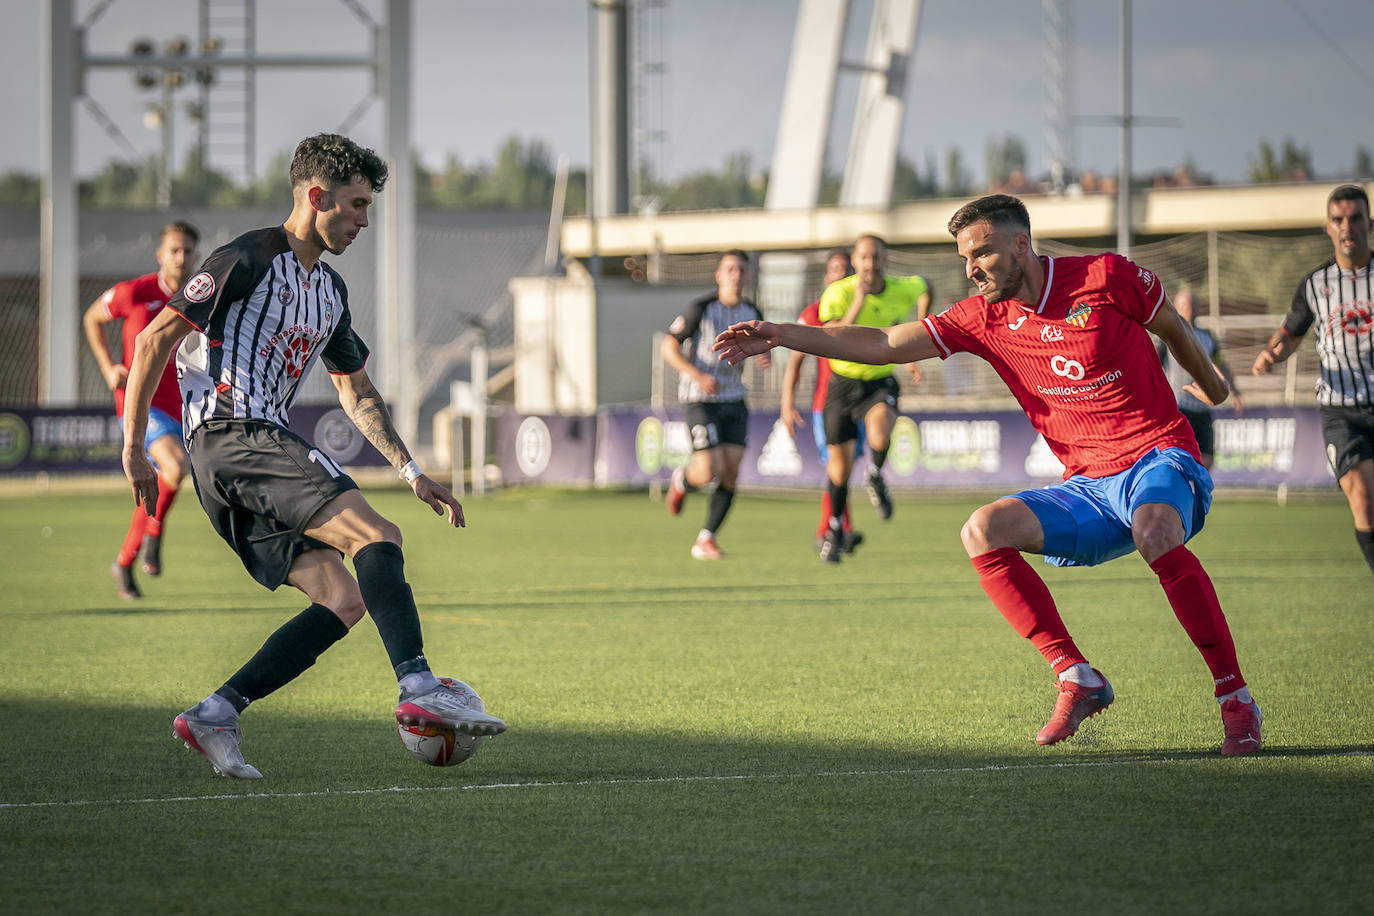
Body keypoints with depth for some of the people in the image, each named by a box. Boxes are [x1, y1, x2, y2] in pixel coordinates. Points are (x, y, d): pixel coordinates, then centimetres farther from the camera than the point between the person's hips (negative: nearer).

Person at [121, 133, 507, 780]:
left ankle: (214, 716, -7)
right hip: (229, 433, -9)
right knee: (375, 536, -22)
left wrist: (412, 472, 21)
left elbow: (356, 392, 30)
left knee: (343, 600, -4)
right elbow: (154, 338, -7)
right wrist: (134, 447, -9)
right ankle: (419, 689, -34)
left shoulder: (330, 290, 22)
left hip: (265, 444, 10)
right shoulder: (249, 260, -5)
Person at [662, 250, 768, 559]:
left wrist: (764, 356, -2)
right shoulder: (701, 310, -13)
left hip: (734, 400, 5)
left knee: (731, 472, -4)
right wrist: (697, 375, -25)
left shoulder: (752, 312, 4)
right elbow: (669, 348, -11)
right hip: (700, 400, -5)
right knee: (709, 471, -15)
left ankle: (705, 540, 5)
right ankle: (682, 481, 23)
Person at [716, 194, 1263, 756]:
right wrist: (780, 335, -6)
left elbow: (1172, 325, 12)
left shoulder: (1108, 277, -5)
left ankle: (1235, 698, -28)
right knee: (982, 531, -19)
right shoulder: (986, 318, 5)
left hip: (1159, 458, -5)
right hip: (1089, 487, 5)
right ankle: (1076, 677, -15)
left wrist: (1209, 382, 29)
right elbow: (884, 345, 2)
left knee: (1155, 533, -39)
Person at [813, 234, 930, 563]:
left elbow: (925, 288, 17)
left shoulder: (901, 289, -10)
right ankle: (835, 530, 34)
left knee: (879, 436, -33)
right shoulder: (838, 293, -19)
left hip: (881, 383, 0)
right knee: (840, 468, 7)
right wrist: (858, 302, -38)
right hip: (844, 383, 0)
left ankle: (875, 478, 1)